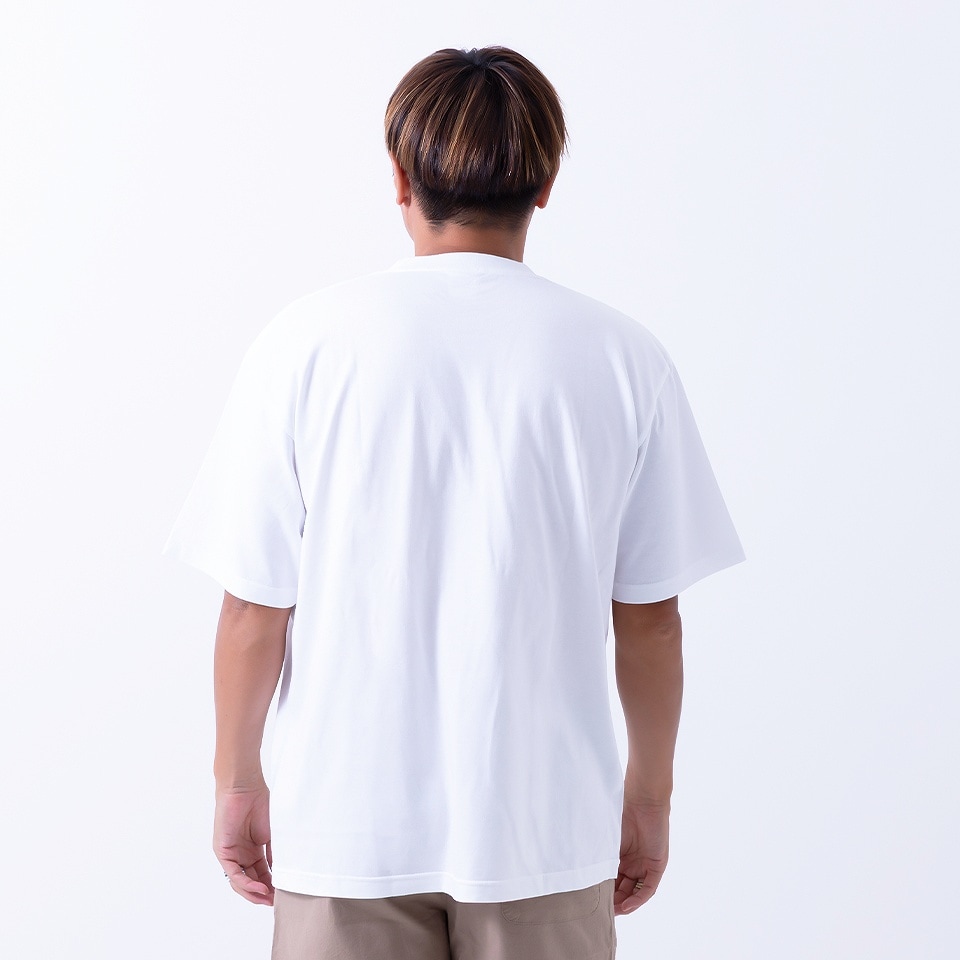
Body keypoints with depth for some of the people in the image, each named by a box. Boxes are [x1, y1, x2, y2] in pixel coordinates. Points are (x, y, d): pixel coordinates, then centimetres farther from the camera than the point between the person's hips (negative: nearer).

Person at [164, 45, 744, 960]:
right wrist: (649, 794, 12)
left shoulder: (309, 342, -7)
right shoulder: (621, 357, -5)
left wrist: (237, 779, 9)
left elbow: (254, 608, -5)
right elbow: (648, 617, -1)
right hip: (546, 825, 1)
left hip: (347, 822, 0)